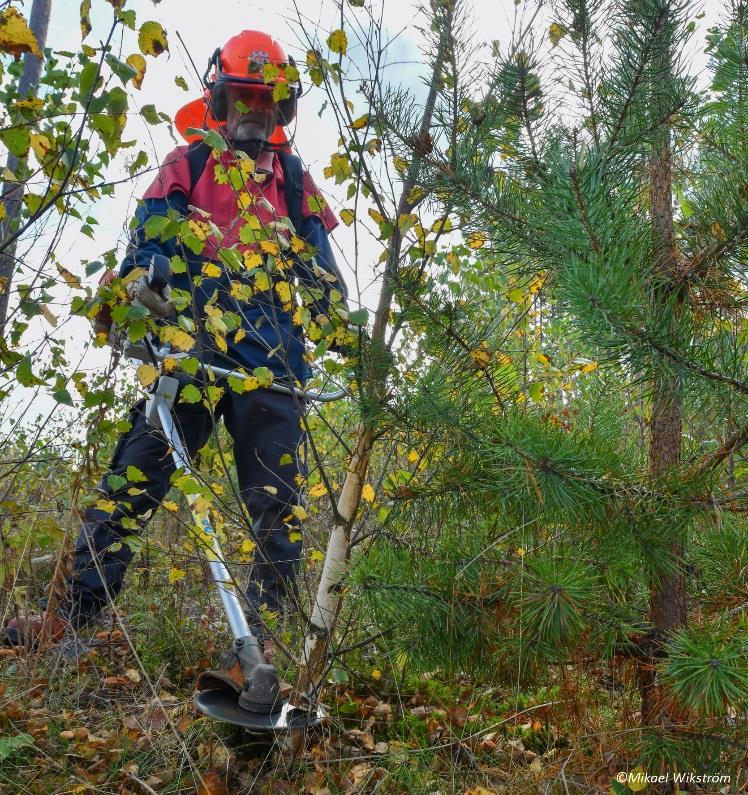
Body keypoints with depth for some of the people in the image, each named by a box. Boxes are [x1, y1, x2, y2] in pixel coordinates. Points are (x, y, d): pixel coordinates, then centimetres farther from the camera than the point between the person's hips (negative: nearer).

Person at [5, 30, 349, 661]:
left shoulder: (295, 181, 22)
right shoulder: (189, 163, 16)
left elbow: (320, 266, 19)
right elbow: (150, 237, 5)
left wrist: (344, 334, 7)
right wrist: (121, 304, -13)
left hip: (273, 357, 2)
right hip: (193, 342, -2)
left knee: (279, 501, -3)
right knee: (137, 472, -9)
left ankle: (267, 632, 4)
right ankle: (76, 612, -2)